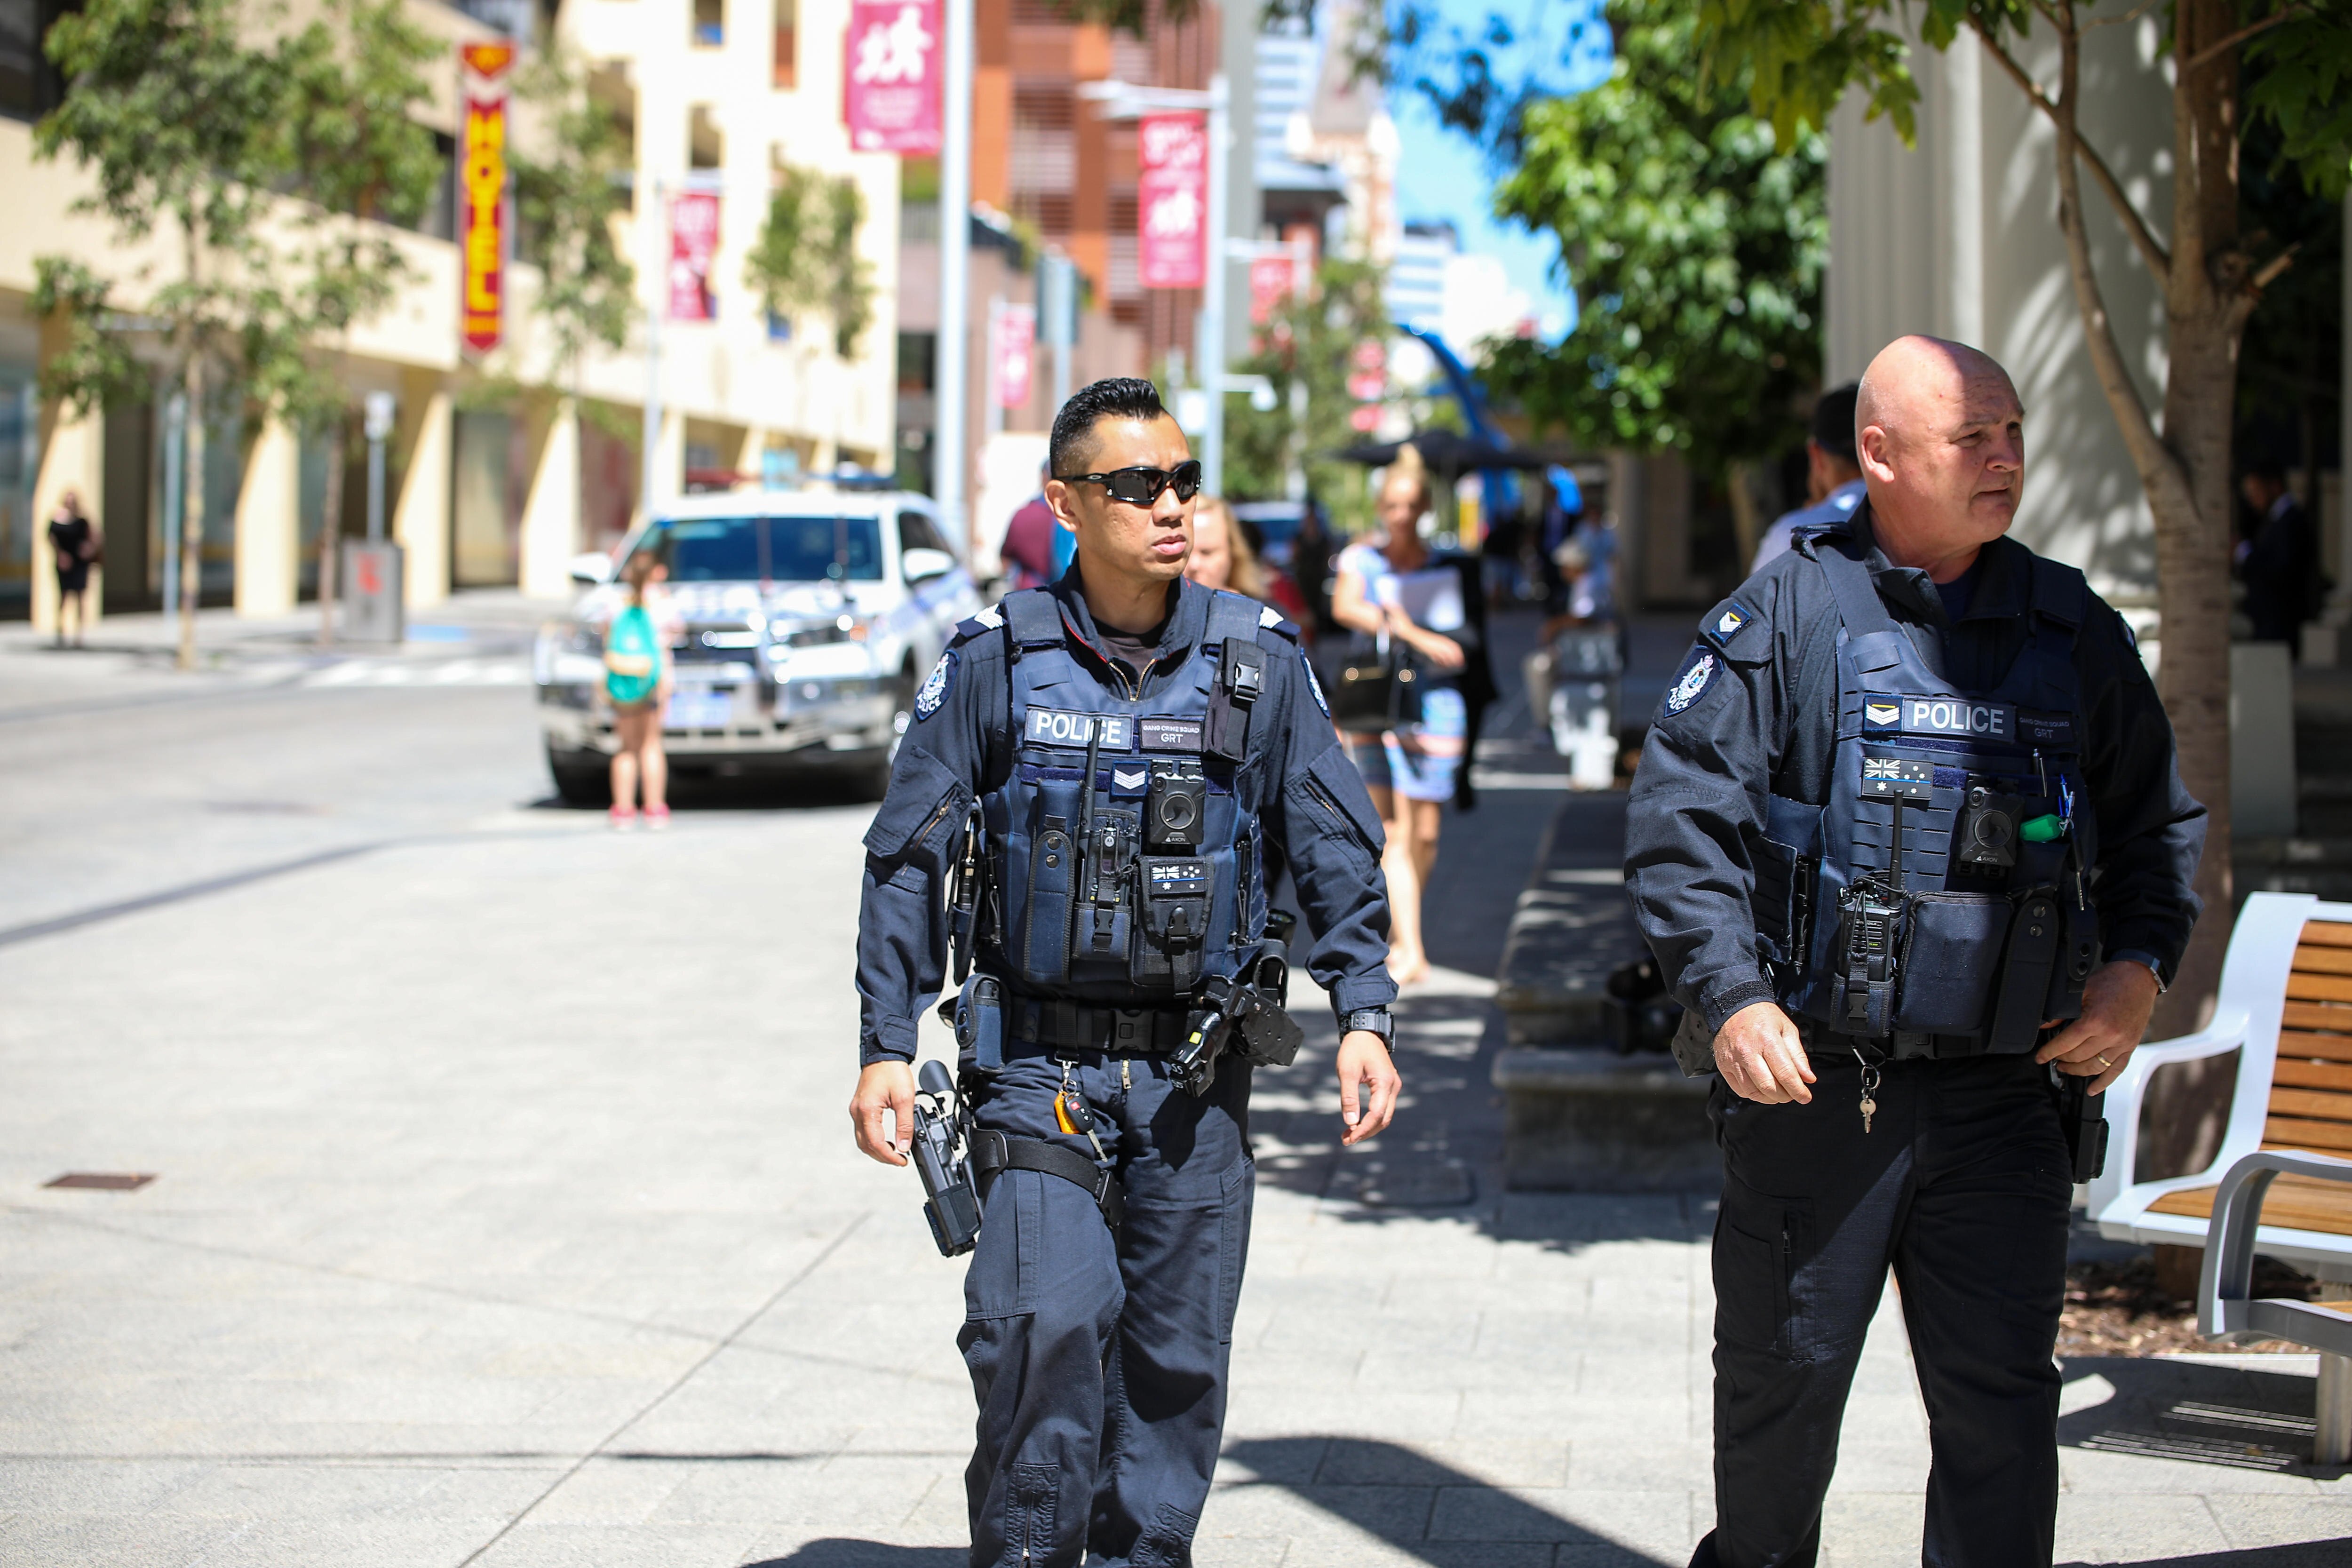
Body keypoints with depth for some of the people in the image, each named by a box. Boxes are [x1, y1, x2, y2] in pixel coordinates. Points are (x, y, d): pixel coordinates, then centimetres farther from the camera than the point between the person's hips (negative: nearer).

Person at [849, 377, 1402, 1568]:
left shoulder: (1259, 663, 2)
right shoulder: (995, 664, -2)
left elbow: (1335, 850, 6)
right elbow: (909, 861, 3)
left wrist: (1363, 1016, -4)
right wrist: (885, 1046, -1)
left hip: (1196, 1071, 2)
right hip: (1036, 1060, -2)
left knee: (1177, 1356, 6)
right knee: (1048, 1317, -16)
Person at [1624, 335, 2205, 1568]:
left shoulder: (2071, 629, 9)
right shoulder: (1785, 615, -3)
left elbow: (2155, 820, 18)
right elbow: (1678, 817, -6)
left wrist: (2138, 963, 1)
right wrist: (1727, 995, -16)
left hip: (2003, 1093, 2)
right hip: (1811, 1081, -2)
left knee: (2002, 1396, -1)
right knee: (1783, 1378, 10)